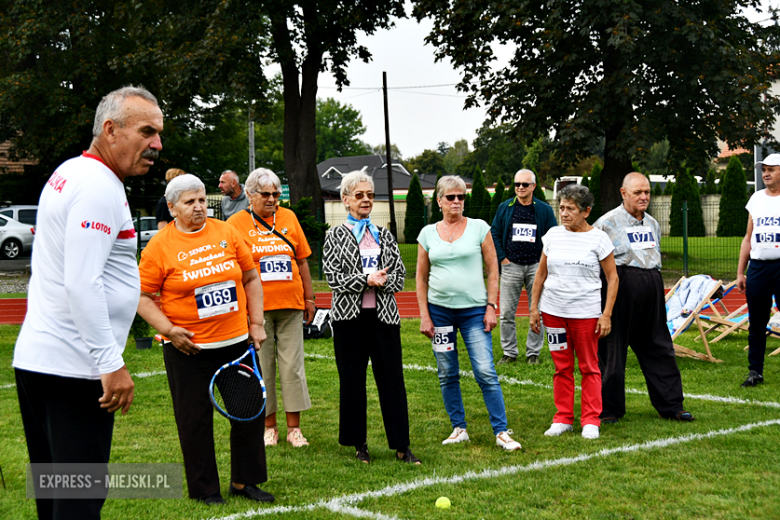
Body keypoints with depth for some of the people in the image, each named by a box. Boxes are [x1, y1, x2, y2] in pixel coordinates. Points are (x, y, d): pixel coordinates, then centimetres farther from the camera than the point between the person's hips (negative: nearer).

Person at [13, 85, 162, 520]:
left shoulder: (69, 174, 16)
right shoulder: (100, 188, -15)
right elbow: (82, 285, -23)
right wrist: (112, 364, -22)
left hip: (34, 356, 10)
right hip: (73, 367, -10)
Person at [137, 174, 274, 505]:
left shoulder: (226, 233, 4)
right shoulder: (160, 246, -6)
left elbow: (251, 279, 11)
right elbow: (143, 297, -5)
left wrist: (256, 323, 5)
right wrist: (169, 329, -16)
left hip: (237, 341, 4)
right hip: (188, 348, -4)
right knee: (195, 418, 4)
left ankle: (244, 481, 25)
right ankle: (204, 488, 20)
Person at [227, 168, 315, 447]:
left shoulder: (288, 218, 10)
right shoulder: (236, 223, 0)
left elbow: (302, 260, 14)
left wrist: (309, 297, 12)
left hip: (291, 306, 2)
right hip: (256, 308, -2)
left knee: (293, 366, 3)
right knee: (262, 367, 5)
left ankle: (294, 428, 10)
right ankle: (269, 426, 16)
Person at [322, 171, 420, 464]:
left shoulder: (384, 236, 13)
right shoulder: (335, 236, 3)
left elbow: (400, 274, 7)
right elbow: (332, 277, -7)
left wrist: (381, 282, -13)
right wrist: (366, 280, -16)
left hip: (384, 315, 2)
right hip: (349, 316, -2)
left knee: (392, 377, 0)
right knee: (352, 379, 4)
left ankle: (401, 445, 5)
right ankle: (358, 443, 16)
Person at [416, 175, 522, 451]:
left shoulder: (479, 228, 2)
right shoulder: (428, 233, 6)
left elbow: (493, 269, 3)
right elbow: (421, 278, 9)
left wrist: (491, 306, -4)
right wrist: (424, 315, 2)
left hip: (474, 309, -2)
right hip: (439, 309, 2)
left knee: (486, 373, -9)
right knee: (447, 375, 7)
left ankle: (501, 432, -3)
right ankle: (459, 429, 19)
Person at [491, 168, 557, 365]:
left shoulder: (544, 210, 4)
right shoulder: (504, 208, 6)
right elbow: (494, 233, 10)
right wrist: (502, 257, 1)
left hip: (536, 267, 0)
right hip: (511, 266, 1)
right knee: (507, 313, 0)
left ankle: (533, 353, 12)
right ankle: (509, 352, 11)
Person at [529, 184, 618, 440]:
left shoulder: (598, 238, -3)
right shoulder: (553, 235, 7)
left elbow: (612, 278, -2)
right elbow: (541, 273, 14)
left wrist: (606, 315, -8)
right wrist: (534, 308, 10)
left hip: (586, 312, -3)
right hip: (553, 311, 3)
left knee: (589, 367, 2)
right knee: (562, 366, 8)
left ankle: (591, 421, 9)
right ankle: (563, 418, 17)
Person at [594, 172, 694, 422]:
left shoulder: (653, 224, 17)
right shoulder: (607, 222, -3)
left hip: (652, 287, 6)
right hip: (621, 286, -6)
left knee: (659, 347, 9)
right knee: (612, 348, -1)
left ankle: (671, 405, 17)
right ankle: (609, 409, 8)